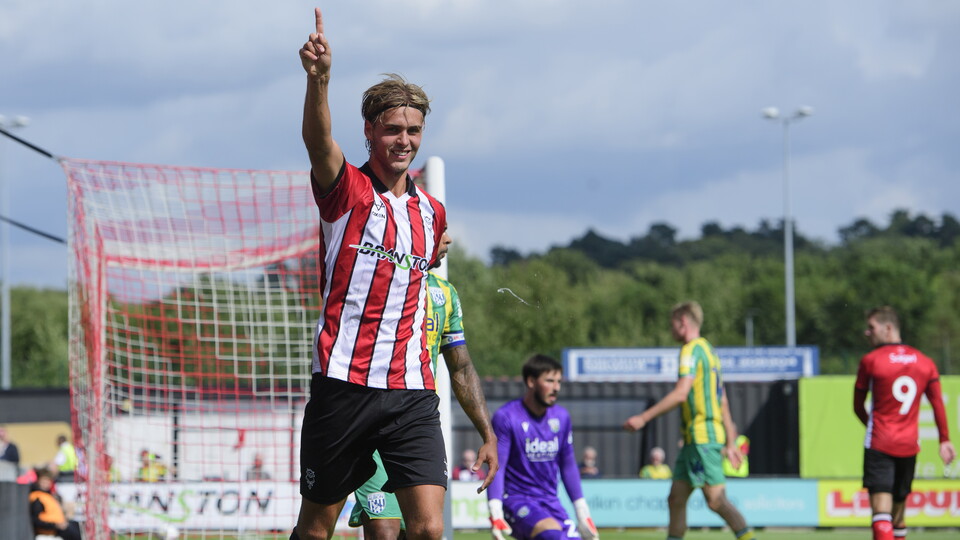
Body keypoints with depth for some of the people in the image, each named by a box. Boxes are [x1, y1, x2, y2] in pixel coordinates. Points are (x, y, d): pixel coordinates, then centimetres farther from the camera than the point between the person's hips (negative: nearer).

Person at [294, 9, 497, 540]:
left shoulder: (432, 212, 14)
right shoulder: (346, 191, -1)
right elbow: (318, 142, -23)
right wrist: (318, 79, -43)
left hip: (412, 391, 3)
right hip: (344, 385, -3)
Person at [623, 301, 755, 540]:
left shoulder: (692, 350, -9)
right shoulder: (709, 350, 21)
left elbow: (680, 394, -20)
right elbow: (723, 402, 22)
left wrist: (643, 418, -19)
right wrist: (730, 442, 24)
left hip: (703, 437, -10)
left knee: (715, 499, -13)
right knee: (676, 498, 8)